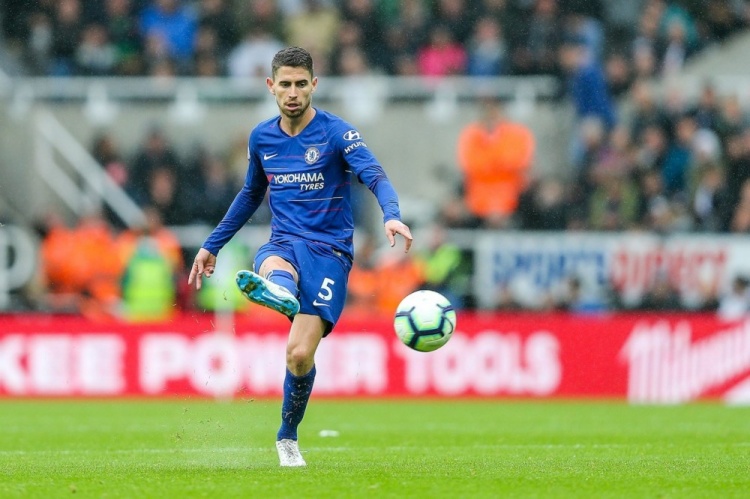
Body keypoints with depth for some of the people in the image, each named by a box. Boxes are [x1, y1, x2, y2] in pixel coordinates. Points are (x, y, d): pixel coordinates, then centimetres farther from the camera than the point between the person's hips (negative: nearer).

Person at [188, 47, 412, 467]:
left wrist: (392, 215, -42)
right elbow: (251, 195, 28)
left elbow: (375, 176, -21)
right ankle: (275, 291, -75)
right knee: (273, 269, -37)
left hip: (329, 251, -4)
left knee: (300, 354, -14)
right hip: (283, 244, 4)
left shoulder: (336, 133, -5)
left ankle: (288, 437, 10)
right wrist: (212, 245, 31)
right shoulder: (262, 138, 11)